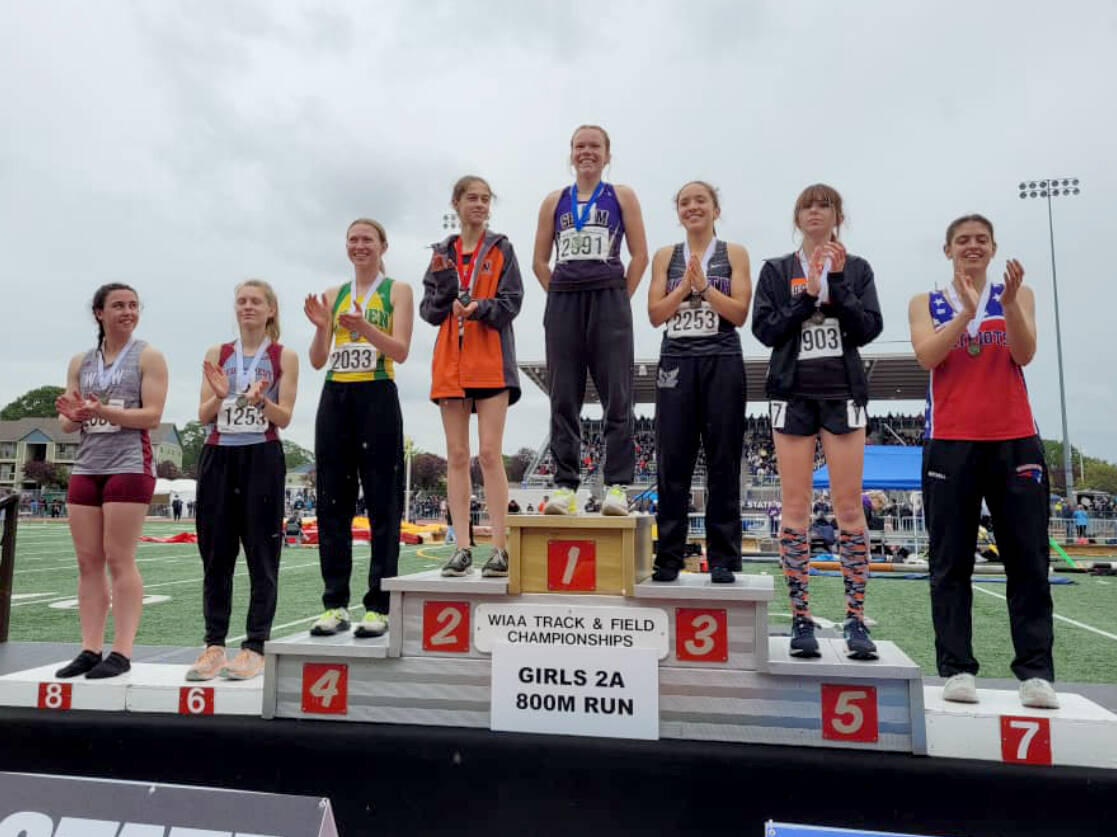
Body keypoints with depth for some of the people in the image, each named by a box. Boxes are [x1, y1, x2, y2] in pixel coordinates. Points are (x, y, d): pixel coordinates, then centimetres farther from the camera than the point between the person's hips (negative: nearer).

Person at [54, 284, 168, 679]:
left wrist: (101, 411, -20)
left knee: (119, 560, -7)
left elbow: (152, 415, -8)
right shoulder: (80, 362, 16)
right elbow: (67, 424, 15)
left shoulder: (148, 357, 2)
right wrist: (74, 416, -8)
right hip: (86, 466, 5)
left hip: (129, 465, -5)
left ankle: (121, 652, -4)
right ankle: (90, 650, 9)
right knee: (87, 561, 3)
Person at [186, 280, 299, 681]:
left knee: (261, 555, -1)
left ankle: (255, 646, 5)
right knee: (215, 553, 5)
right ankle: (214, 644, 13)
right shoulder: (217, 354, 11)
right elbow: (203, 415, 6)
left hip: (262, 458, -3)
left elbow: (284, 418, -2)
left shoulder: (284, 357, 4)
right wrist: (219, 395, -14)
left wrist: (260, 399, -21)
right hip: (218, 457, 3)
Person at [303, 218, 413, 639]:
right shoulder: (333, 295, 16)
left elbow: (400, 351, -6)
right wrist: (321, 326, -8)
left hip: (377, 398, -4)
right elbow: (317, 360, 11)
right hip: (335, 399, 5)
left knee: (382, 505, -4)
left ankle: (379, 607, 3)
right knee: (332, 503, 4)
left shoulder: (397, 290, 6)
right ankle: (336, 604, 12)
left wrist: (363, 327, -21)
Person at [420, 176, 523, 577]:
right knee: (457, 456, 3)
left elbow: (511, 303, 0)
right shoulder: (442, 254, 16)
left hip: (491, 361, -3)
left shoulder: (501, 249, 8)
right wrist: (445, 288, -8)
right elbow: (429, 311, 10)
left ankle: (500, 547, -5)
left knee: (489, 453, -9)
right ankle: (462, 547, 7)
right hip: (451, 362, 3)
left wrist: (481, 308, -18)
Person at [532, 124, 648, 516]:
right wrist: (562, 297, 4)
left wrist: (619, 300, -2)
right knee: (563, 399, 1)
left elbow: (640, 255, 4)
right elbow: (539, 260, 14)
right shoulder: (555, 201, 16)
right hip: (563, 304, 3)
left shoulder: (621, 197, 10)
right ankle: (564, 486, 6)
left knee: (617, 397, -4)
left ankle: (617, 486, 0)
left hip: (608, 301, -2)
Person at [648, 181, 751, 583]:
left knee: (723, 462, -1)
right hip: (676, 363, 1)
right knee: (672, 461, 0)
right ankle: (668, 558, 8)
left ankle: (722, 559, 7)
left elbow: (740, 313, -2)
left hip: (722, 363, -1)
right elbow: (655, 314, 4)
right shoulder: (665, 256, 13)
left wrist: (704, 285, -11)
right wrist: (685, 285, -9)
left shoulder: (734, 254, 8)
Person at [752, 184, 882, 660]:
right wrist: (807, 295, -9)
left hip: (842, 392, 0)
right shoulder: (776, 271, 11)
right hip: (793, 392, 0)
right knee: (795, 505, -2)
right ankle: (800, 620, 5)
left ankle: (856, 621, 4)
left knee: (849, 504, -3)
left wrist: (837, 282, -8)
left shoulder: (856, 269, 12)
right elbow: (764, 329, 0)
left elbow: (868, 329, 0)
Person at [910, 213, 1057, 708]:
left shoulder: (1017, 295, 13)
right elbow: (926, 355, -7)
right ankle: (957, 670, 4)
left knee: (1029, 559, -1)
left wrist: (1009, 303, -18)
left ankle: (1036, 672, 5)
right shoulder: (926, 304, 11)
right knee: (951, 563, -1)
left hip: (1014, 440, 1)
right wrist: (966, 312, -18)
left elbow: (1024, 354, -4)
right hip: (951, 444, -1)